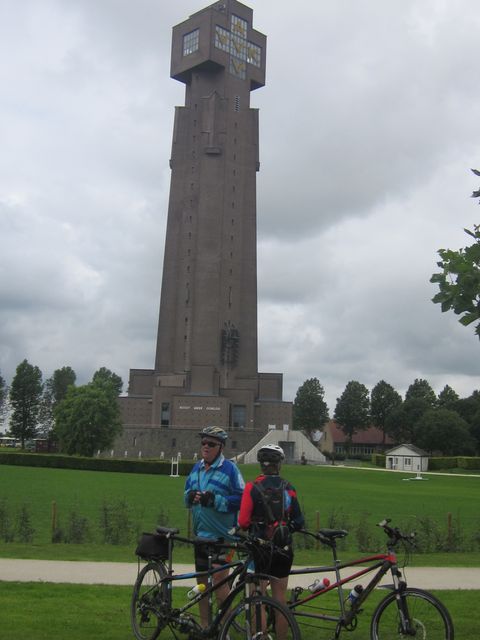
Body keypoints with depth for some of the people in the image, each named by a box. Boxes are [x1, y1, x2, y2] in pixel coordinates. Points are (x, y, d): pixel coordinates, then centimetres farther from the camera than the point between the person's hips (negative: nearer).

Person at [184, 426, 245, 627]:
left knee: (219, 577, -10)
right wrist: (190, 496, -5)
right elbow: (187, 494, 18)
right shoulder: (196, 468, 10)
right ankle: (204, 625, 27)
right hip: (200, 533, 7)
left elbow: (241, 499, -14)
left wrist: (215, 500, -24)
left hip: (222, 534, -7)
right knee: (201, 580, 14)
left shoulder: (229, 469, -10)